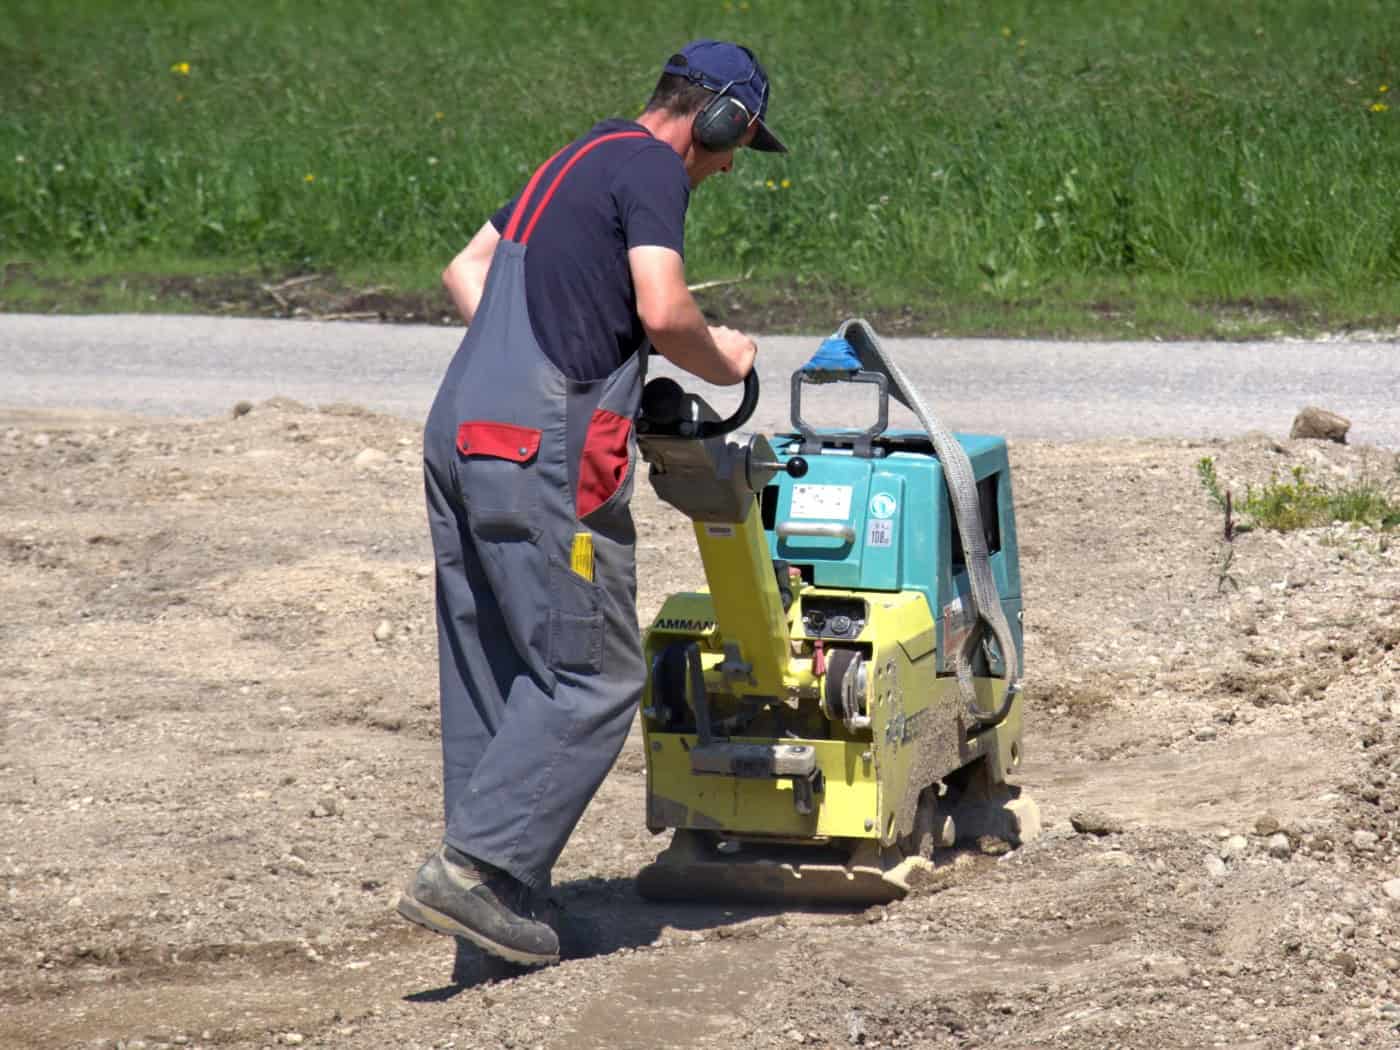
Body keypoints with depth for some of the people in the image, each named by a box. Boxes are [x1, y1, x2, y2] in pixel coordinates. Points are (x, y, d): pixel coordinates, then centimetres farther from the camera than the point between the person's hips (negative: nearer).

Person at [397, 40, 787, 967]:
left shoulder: (580, 159, 23)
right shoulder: (650, 168, -6)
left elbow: (467, 269, 29)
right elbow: (663, 312, -18)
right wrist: (722, 360, 1)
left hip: (461, 436, 10)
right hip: (542, 451, -10)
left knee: (489, 674, 12)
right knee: (594, 676, -5)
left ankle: (494, 893, 15)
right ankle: (474, 867, -12)